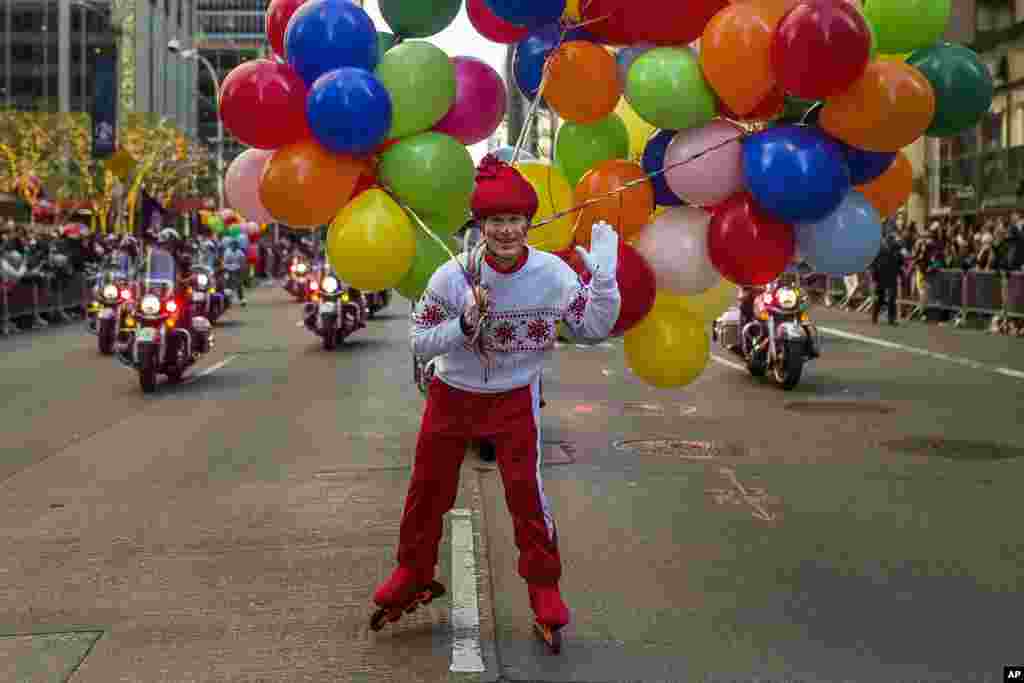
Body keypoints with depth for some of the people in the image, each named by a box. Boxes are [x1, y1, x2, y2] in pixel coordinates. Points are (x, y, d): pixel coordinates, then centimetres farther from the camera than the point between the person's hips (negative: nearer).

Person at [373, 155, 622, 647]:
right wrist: (465, 325, -28)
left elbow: (595, 328, -9)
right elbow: (420, 342, -11)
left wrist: (604, 276, -23)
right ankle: (413, 573, 34)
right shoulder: (453, 276, -18)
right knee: (426, 488, 11)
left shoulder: (551, 273, -16)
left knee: (527, 490, -8)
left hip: (515, 399, -1)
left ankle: (544, 586, 13)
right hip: (452, 395, 1)